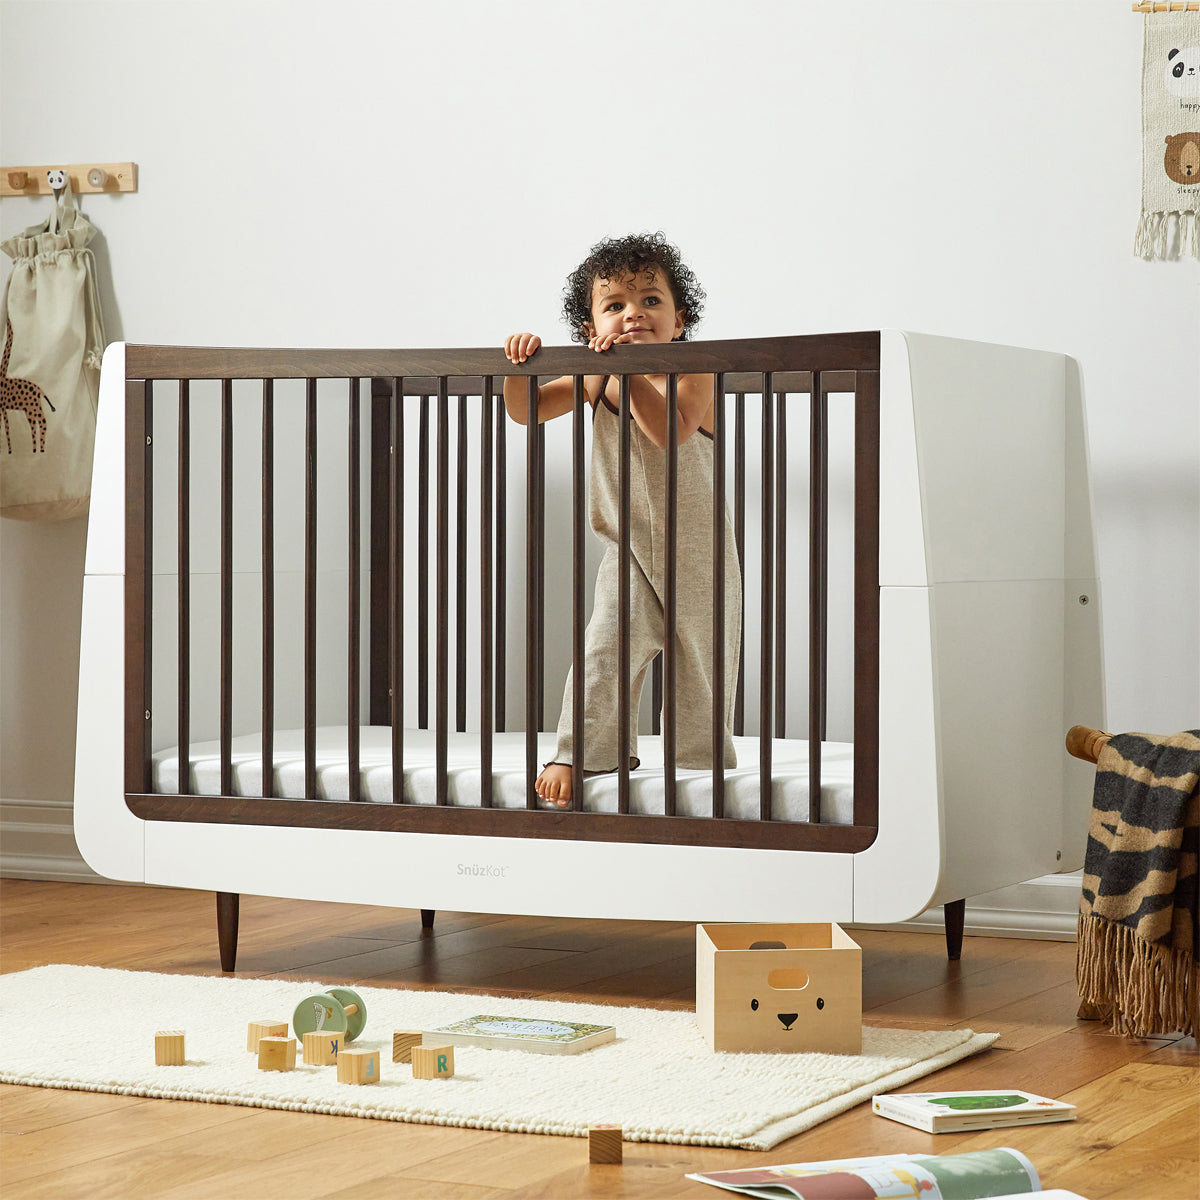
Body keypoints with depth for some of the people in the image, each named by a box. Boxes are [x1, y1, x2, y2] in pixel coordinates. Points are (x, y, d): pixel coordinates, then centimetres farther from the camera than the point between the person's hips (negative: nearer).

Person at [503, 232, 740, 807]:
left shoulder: (694, 374, -13)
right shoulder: (594, 381, -1)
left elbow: (670, 430, -32)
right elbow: (524, 410, 3)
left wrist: (630, 369, -35)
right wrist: (520, 364, -15)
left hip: (697, 552, -2)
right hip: (629, 550, 2)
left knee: (702, 664, 7)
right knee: (604, 651, -14)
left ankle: (703, 769, 23)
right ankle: (581, 755, -4)